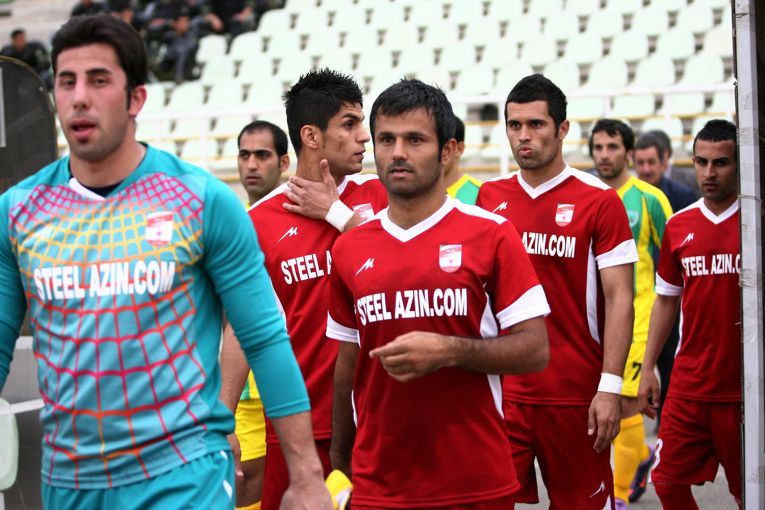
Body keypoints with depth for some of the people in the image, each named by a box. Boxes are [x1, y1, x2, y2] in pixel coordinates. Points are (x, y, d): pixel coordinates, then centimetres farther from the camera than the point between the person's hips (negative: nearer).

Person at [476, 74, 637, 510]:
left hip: (576, 393, -3)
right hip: (502, 390, 3)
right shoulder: (490, 197, 7)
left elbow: (619, 299, -6)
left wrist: (610, 386, -13)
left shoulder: (599, 201, -4)